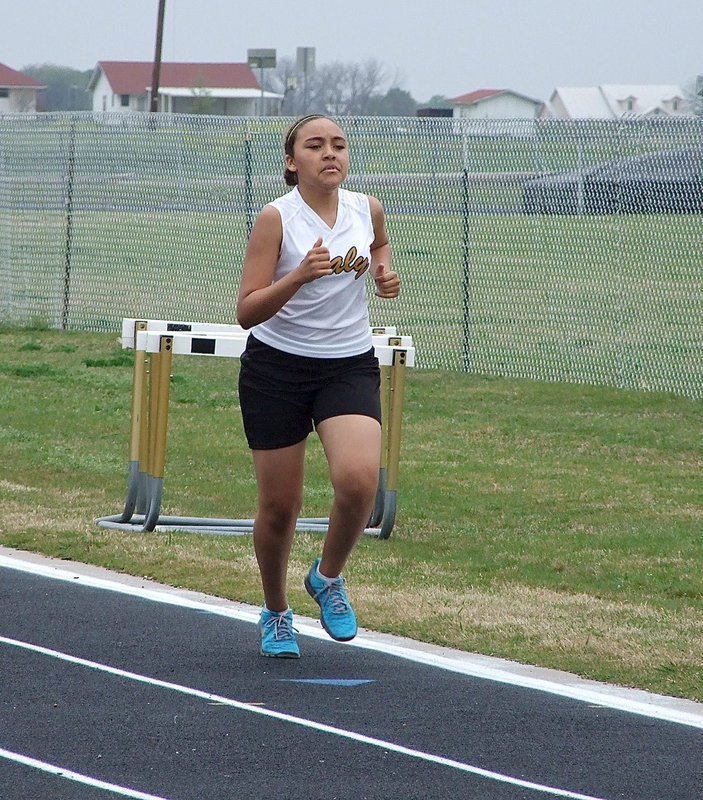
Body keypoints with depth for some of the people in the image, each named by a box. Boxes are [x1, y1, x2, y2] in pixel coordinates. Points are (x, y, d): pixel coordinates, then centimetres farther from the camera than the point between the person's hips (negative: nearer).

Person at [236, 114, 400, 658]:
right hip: (276, 368, -2)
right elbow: (247, 312, -16)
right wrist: (300, 275, -31)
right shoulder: (276, 218, -12)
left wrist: (384, 271, 4)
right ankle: (276, 613, 29)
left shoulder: (367, 209, 0)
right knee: (279, 506, 3)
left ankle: (329, 577, 5)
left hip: (350, 367, 2)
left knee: (359, 477, -23)